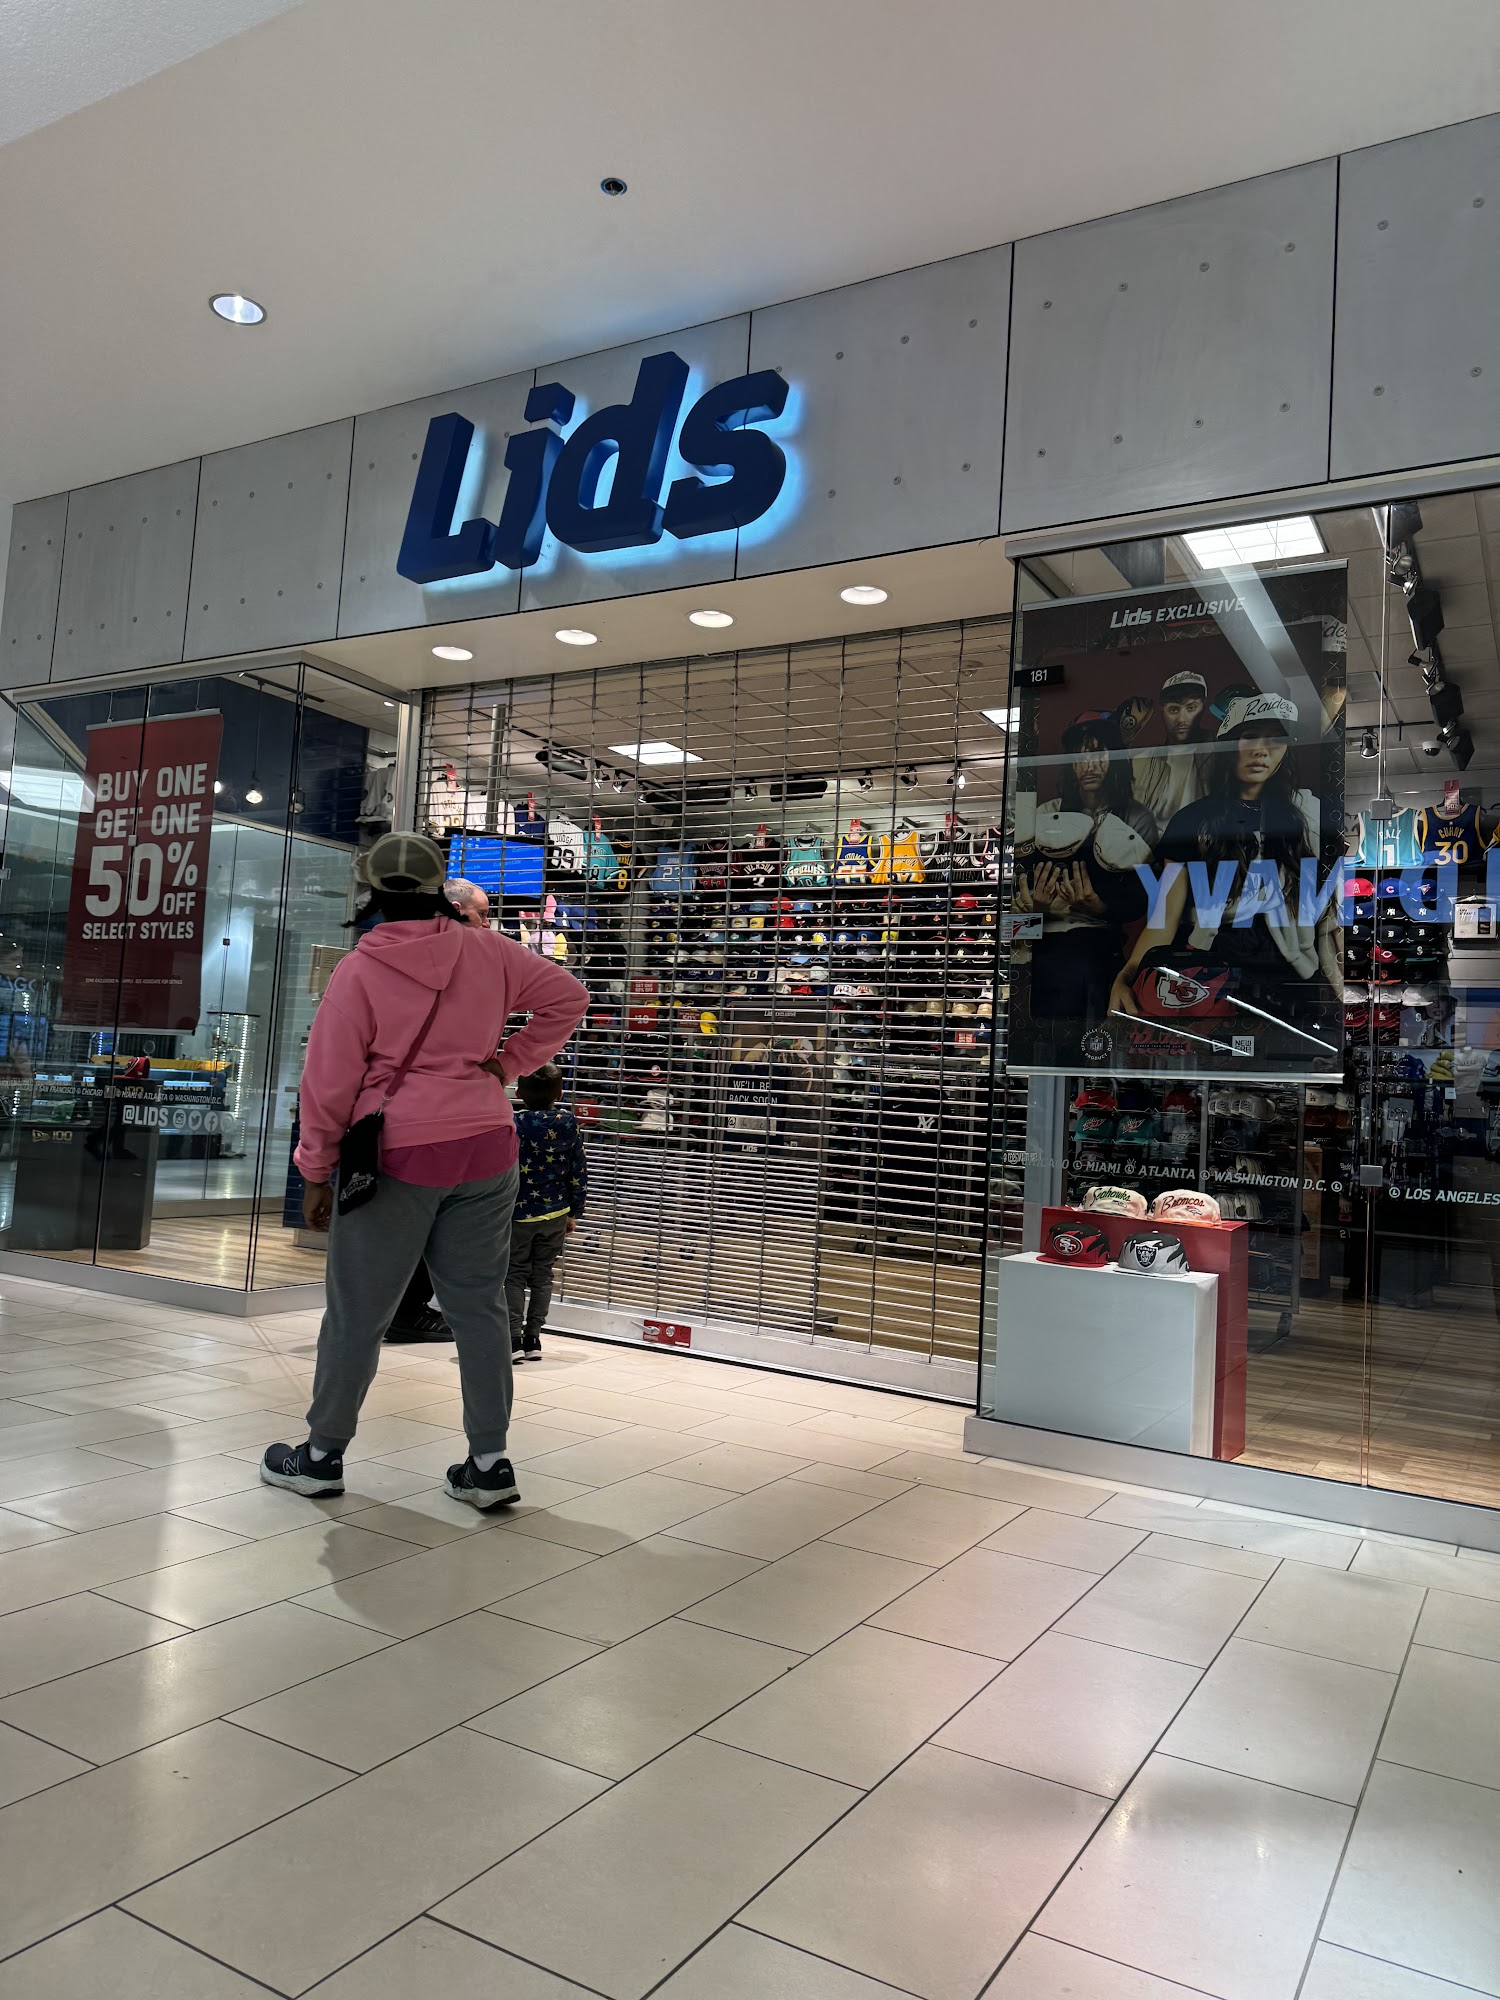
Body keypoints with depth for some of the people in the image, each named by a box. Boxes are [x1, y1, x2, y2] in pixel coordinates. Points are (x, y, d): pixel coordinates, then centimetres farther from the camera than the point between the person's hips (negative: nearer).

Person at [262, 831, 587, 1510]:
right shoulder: (486, 951, 3)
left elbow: (329, 1082, -5)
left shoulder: (358, 970, -6)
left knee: (357, 1311, 10)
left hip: (395, 1155, -3)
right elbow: (567, 997, 10)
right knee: (478, 1305, 11)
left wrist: (316, 1174, 3)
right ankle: (489, 1462, 16)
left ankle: (323, 1454, 24)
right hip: (486, 1149, 4)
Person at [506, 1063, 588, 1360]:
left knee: (514, 1275, 7)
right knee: (542, 1276, 12)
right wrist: (574, 1213, 11)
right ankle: (533, 1338, 15)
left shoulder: (512, 1125, -14)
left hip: (518, 1214, -3)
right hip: (556, 1213, 3)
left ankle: (513, 1338, -1)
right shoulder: (568, 1123, -2)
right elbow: (579, 1171, 2)